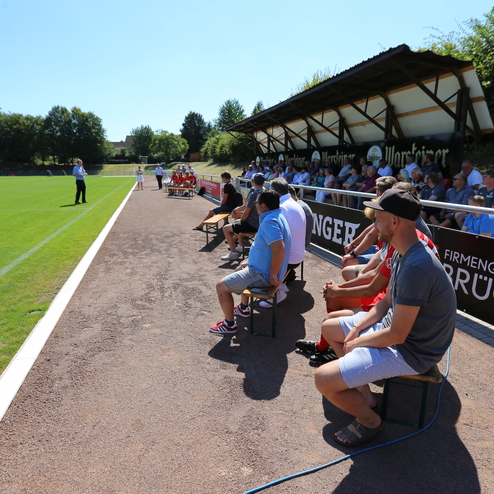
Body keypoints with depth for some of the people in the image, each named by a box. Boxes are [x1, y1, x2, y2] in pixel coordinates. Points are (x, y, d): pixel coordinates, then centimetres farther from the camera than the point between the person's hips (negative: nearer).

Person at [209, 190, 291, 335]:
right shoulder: (277, 216, 8)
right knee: (242, 268, 36)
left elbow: (279, 248, -38)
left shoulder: (269, 221, -25)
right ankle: (244, 308, 42)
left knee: (221, 286, -4)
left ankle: (229, 324, 10)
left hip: (262, 274, -11)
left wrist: (273, 275, -27)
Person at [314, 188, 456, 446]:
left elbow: (397, 335, -28)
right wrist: (358, 327, -2)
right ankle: (364, 393, 21)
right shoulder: (403, 253, 0)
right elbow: (388, 301, 10)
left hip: (409, 351, -10)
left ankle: (369, 420, 12)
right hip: (394, 324, 10)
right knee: (329, 327, 19)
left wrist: (356, 343, -12)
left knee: (324, 379, -18)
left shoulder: (415, 267, -32)